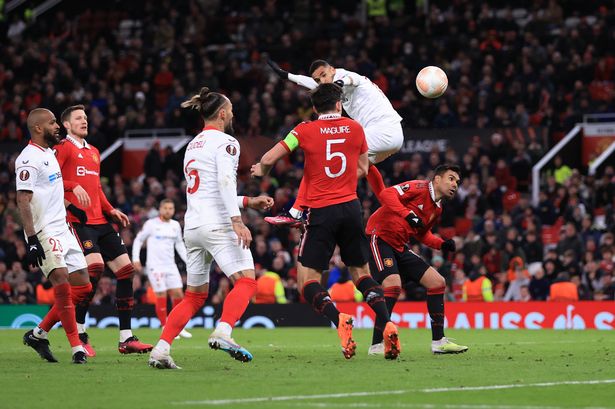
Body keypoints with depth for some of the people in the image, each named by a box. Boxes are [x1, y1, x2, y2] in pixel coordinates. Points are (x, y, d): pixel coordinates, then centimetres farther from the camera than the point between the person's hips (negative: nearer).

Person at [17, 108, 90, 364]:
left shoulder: (49, 154, 17)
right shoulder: (29, 159, -12)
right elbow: (23, 201, -19)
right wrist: (32, 240, -25)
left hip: (62, 231, 10)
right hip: (44, 234, -10)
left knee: (82, 287, 7)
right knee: (62, 283, -21)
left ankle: (38, 334, 14)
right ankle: (77, 347, -20)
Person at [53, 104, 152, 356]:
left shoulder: (93, 152, 24)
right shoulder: (64, 148, 0)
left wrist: (110, 210, 17)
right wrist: (74, 186, -25)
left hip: (100, 221, 9)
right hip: (77, 220, -9)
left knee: (126, 269, 2)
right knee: (95, 266, -25)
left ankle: (126, 339, 6)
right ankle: (79, 335, -15)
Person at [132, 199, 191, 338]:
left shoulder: (175, 225, 10)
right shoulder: (151, 224, -4)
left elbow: (179, 244, 22)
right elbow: (138, 240, 3)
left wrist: (188, 261, 15)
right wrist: (135, 259, -5)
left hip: (170, 265, 5)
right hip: (155, 266, -5)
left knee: (178, 294, -1)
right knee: (161, 296, -8)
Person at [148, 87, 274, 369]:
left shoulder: (192, 145, 24)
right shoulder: (225, 141, -2)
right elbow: (225, 182, -18)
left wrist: (248, 202, 29)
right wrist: (237, 221, -24)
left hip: (192, 226, 8)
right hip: (218, 225, -8)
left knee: (195, 296, 13)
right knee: (246, 281, -15)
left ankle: (161, 350, 3)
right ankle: (222, 332, -37)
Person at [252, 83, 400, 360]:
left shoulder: (305, 131, -3)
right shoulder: (355, 129, 7)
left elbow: (268, 159, -5)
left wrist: (261, 170, 17)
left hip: (321, 212, -3)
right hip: (350, 207, 3)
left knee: (308, 281, 0)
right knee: (361, 273, 16)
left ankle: (339, 320, -26)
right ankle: (387, 325, -4)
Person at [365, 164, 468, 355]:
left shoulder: (437, 209, 14)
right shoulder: (419, 188, -12)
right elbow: (386, 194, -24)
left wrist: (441, 244, 8)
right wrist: (407, 214, -35)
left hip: (400, 247, 10)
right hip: (379, 237, -10)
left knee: (437, 282, 7)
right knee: (393, 284, -28)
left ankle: (438, 341, 11)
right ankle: (376, 345, -22)